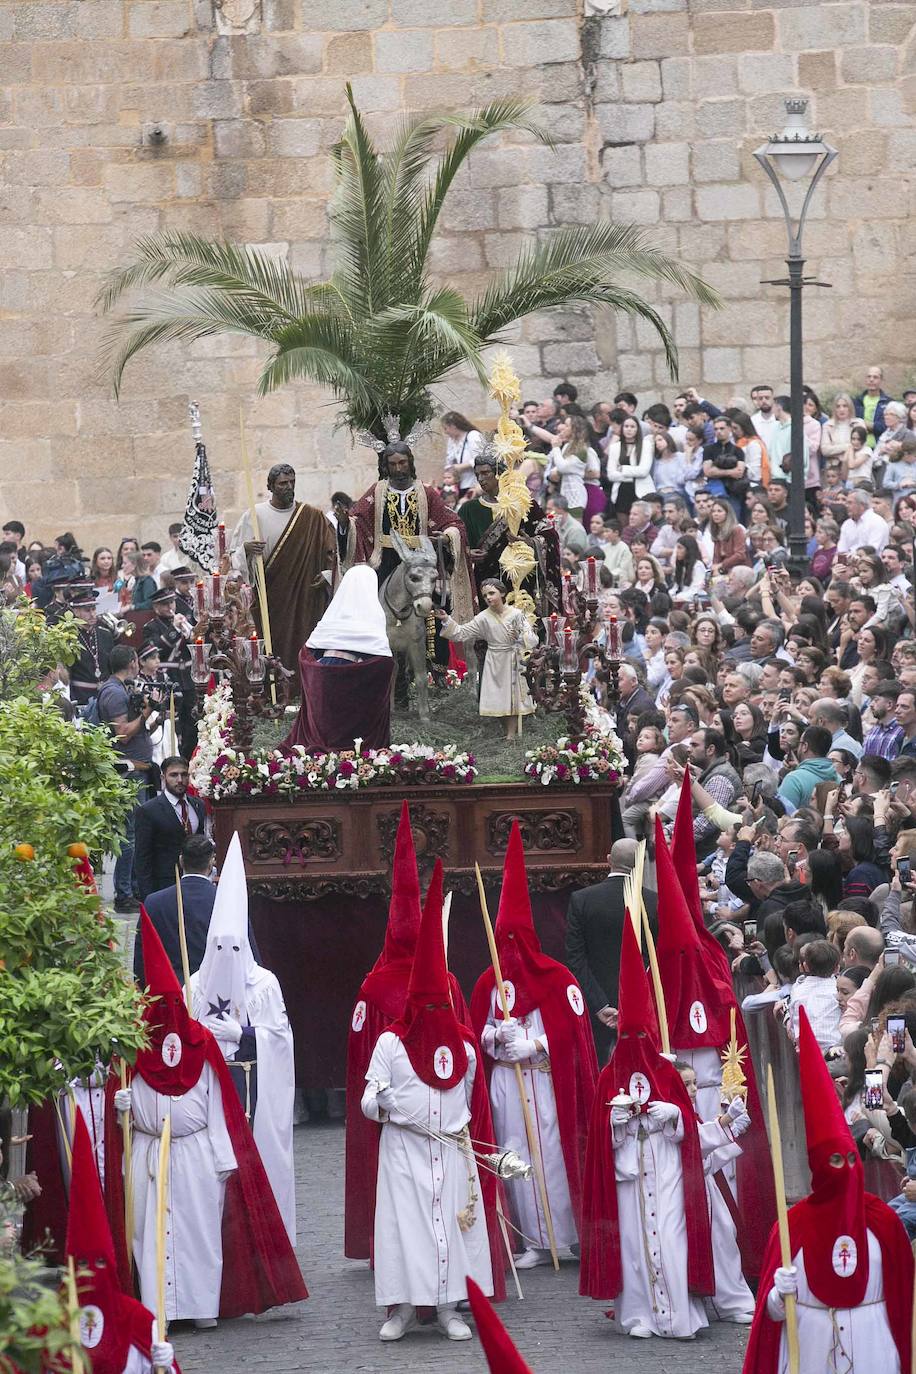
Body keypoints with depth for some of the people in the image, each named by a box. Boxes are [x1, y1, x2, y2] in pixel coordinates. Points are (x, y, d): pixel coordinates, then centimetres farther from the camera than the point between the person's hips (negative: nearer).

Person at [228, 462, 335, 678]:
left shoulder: (313, 517, 6)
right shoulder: (255, 515, 3)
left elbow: (331, 551, 13)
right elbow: (234, 553, 4)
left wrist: (327, 574, -4)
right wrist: (246, 549, -17)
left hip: (305, 599, 1)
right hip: (268, 597, -1)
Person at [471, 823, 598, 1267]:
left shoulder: (556, 978, -1)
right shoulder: (489, 982, 9)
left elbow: (570, 1031, -5)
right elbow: (477, 1033, 11)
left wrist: (532, 1046, -14)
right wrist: (497, 1037, -10)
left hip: (548, 1081, -3)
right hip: (506, 1085, 3)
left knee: (556, 1155, -5)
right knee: (519, 1159, 1)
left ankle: (575, 1233, 4)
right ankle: (537, 1242, 6)